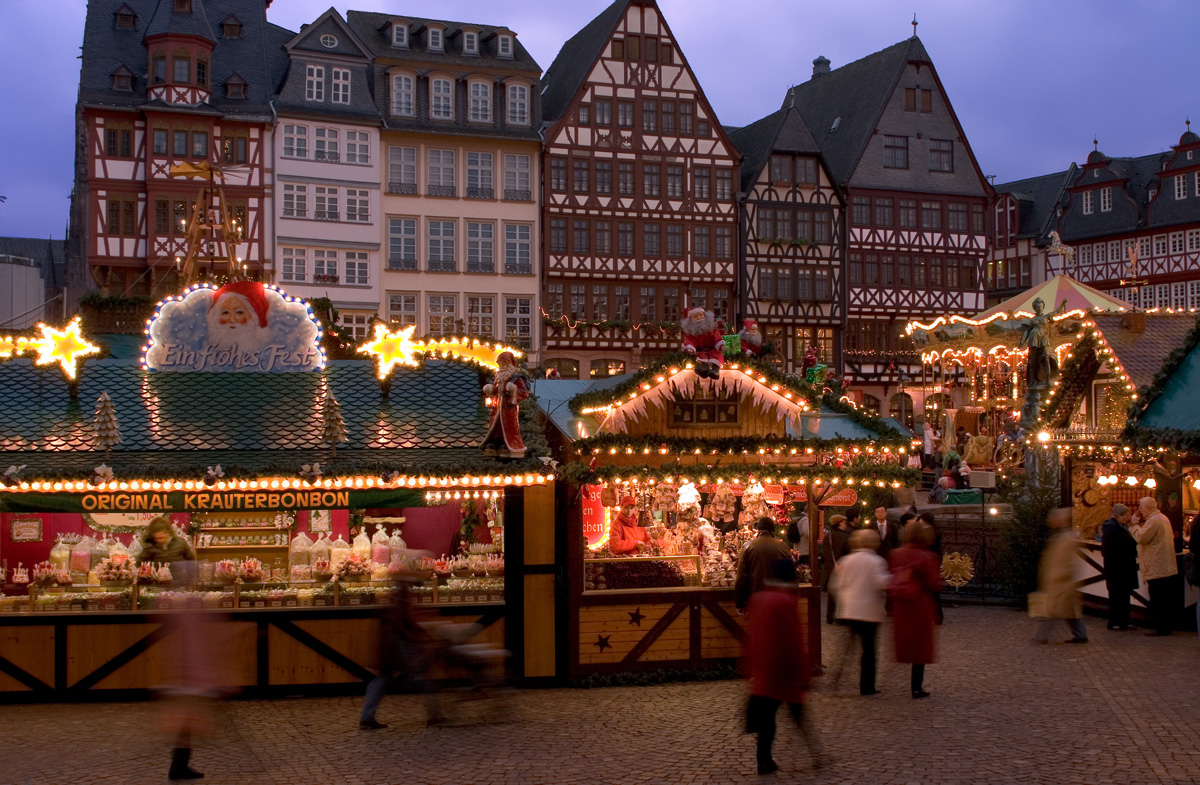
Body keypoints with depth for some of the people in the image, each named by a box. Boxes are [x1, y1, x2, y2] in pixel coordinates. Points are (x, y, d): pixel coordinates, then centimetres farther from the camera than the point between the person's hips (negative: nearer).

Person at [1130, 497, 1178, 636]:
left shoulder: (1153, 521, -17)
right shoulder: (1163, 518, 15)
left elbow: (1141, 537, -23)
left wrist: (1135, 525, -6)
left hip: (1156, 568, -10)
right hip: (1166, 566, 10)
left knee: (1157, 600, -5)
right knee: (1165, 599, 13)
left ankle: (1160, 627, -3)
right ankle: (1165, 626, 17)